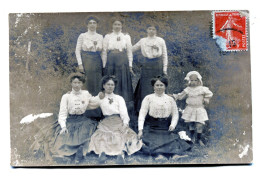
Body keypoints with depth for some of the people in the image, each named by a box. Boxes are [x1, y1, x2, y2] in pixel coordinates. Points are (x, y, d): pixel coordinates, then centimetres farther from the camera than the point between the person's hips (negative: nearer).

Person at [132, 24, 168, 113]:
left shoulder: (161, 41, 4)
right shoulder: (142, 41, 9)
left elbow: (164, 55, 5)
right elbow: (132, 49, 17)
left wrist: (164, 68, 1)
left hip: (157, 66, -1)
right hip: (146, 66, 1)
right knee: (145, 88, 1)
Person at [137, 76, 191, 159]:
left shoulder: (170, 99, 10)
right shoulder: (148, 98, 3)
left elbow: (175, 114, 11)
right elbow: (142, 114, -3)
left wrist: (173, 125, -9)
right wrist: (140, 129, -15)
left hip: (166, 128, 2)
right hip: (151, 127, -2)